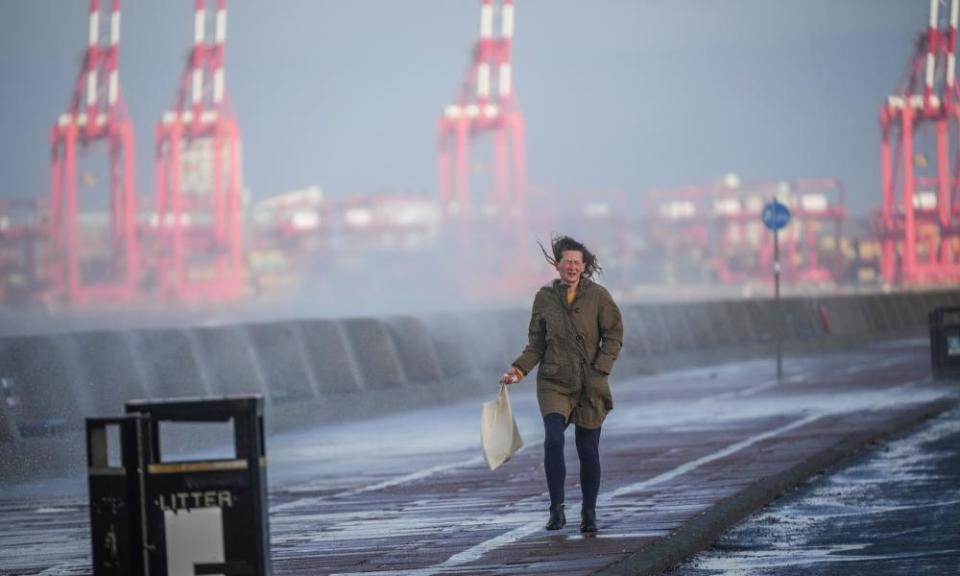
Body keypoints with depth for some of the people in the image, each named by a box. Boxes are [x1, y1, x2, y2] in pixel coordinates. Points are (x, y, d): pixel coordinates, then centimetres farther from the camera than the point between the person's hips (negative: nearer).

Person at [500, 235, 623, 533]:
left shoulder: (598, 296, -2)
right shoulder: (545, 297, 2)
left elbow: (613, 336, 1)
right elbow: (536, 344, 8)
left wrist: (600, 370, -10)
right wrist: (518, 369, -6)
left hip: (590, 386, 0)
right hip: (554, 384, 0)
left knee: (588, 450, 3)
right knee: (553, 440, -20)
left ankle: (589, 513, 19)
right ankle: (557, 509, -12)